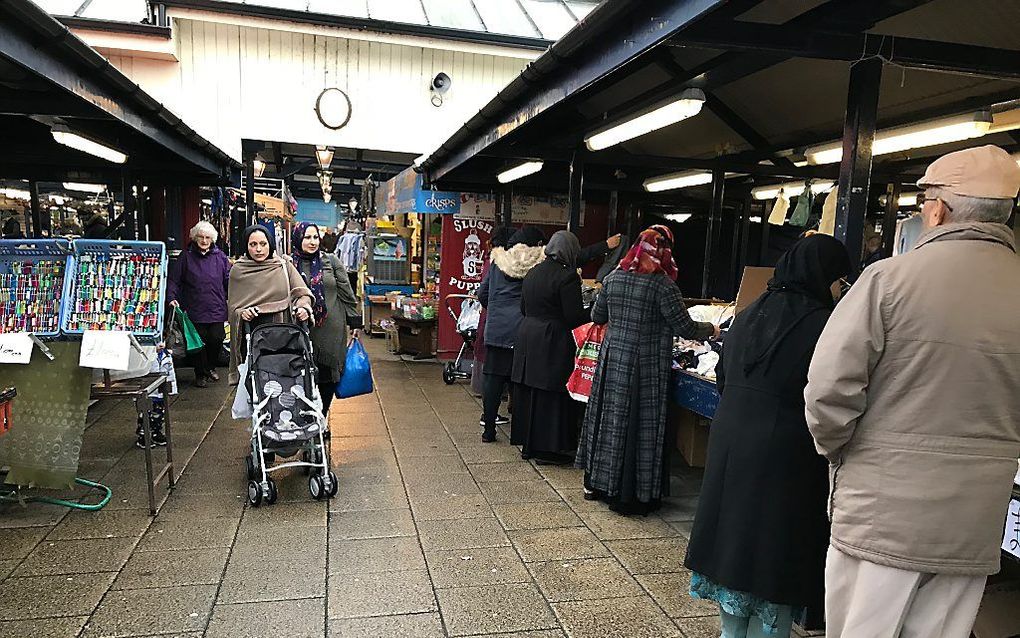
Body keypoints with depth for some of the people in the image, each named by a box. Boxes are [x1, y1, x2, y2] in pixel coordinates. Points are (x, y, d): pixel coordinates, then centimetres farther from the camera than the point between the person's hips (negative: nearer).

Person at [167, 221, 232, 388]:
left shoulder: (219, 256, 6)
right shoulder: (186, 256, 2)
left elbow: (229, 279, 8)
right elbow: (174, 279, 2)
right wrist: (172, 297, -11)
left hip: (217, 309, 1)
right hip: (195, 310, -1)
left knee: (217, 339, 3)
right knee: (199, 342, 4)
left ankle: (211, 367, 29)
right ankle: (201, 374, 20)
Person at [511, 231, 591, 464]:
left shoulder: (533, 272, 9)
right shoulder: (567, 276, -15)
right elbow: (575, 316, -16)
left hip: (527, 335, 8)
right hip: (553, 342, -8)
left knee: (528, 393, 14)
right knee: (551, 396, 2)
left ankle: (527, 444, 25)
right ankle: (547, 449, 9)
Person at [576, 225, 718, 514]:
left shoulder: (613, 277, 3)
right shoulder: (662, 284, -13)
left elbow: (597, 317, 13)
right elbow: (685, 328, -10)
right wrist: (710, 330, 9)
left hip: (611, 360, 6)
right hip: (645, 367, -6)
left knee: (610, 418, 16)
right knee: (642, 423, 4)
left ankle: (596, 482, 29)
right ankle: (631, 494, 13)